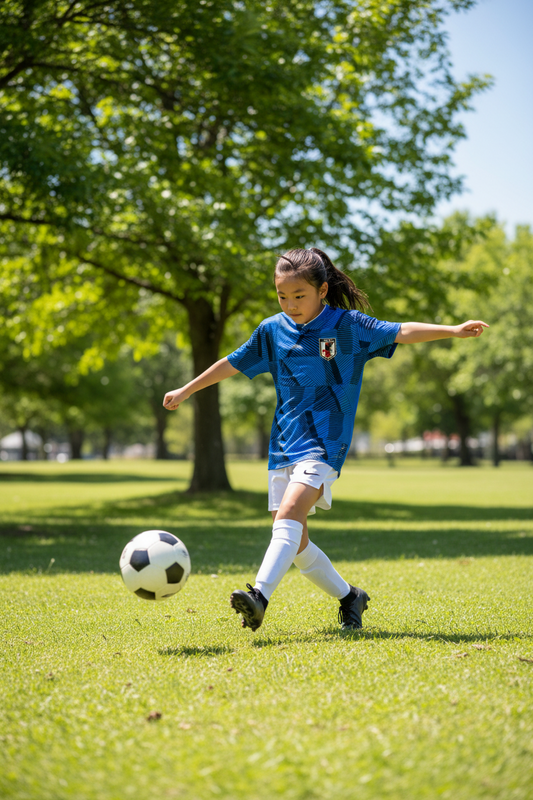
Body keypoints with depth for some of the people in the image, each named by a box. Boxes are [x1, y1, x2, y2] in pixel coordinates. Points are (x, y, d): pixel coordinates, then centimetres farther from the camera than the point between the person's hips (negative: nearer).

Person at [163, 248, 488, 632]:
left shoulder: (348, 325, -2)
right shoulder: (273, 330, 9)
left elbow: (402, 332, -5)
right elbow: (233, 363, 20)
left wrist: (454, 330, -16)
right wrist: (185, 391, 27)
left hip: (324, 442, -5)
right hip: (284, 443, 5)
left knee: (290, 513, -27)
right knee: (294, 541, 4)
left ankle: (260, 596, -36)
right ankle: (349, 596, 22)